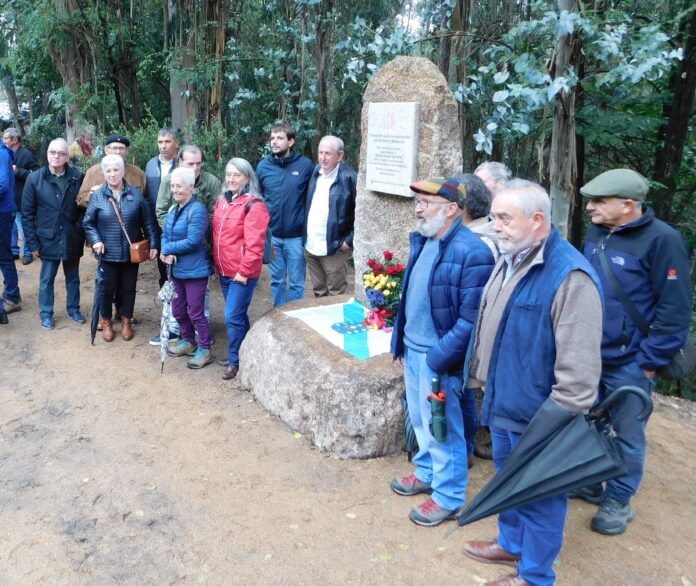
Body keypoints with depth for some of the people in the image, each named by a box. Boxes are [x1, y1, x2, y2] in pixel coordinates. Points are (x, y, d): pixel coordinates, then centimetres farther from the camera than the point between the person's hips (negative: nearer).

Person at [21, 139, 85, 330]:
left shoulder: (77, 177, -4)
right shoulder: (34, 178, -5)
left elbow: (84, 207, 1)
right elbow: (27, 213, -3)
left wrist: (81, 233, -7)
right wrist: (32, 242, -6)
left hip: (72, 239, 1)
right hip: (48, 239, -1)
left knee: (73, 278, 15)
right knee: (47, 279, 11)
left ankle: (74, 309, 32)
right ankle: (46, 313, 25)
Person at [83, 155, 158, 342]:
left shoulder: (136, 194, -1)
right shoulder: (97, 196, -3)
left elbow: (148, 222, 2)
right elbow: (88, 223, 3)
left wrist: (153, 244, -1)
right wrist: (95, 240, -12)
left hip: (132, 253, 1)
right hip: (107, 253, -1)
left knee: (128, 288, 13)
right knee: (107, 288, 9)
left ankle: (126, 320, 31)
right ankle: (106, 321, 29)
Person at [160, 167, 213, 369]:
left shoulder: (197, 210, -17)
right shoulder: (173, 210, 10)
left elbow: (192, 241, -23)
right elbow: (165, 235, 11)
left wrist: (167, 249, -13)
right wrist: (166, 253, -11)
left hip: (195, 270, -8)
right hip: (177, 269, 8)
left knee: (196, 312, 0)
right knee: (178, 310, 18)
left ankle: (204, 350, 15)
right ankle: (188, 342, 38)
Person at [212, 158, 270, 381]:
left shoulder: (253, 205, -14)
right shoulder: (222, 202, 11)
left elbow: (255, 244, -18)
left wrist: (244, 271, -18)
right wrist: (217, 263, 13)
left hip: (242, 273, -7)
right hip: (224, 271, 8)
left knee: (233, 317, -5)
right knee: (238, 314, 17)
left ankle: (235, 361, 11)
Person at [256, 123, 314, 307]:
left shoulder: (305, 165, -6)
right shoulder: (263, 166, 1)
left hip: (296, 235, -2)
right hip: (272, 235, 2)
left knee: (296, 282, 8)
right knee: (277, 281, 15)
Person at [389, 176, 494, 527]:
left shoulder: (472, 252, -20)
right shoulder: (422, 241, 7)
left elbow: (471, 319, -21)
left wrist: (439, 358, -20)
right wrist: (399, 342, 14)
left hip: (438, 357, -8)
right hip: (412, 350, 8)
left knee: (442, 428, 8)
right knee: (420, 420, 23)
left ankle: (448, 496, 27)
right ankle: (426, 472, 44)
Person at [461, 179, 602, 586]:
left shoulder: (570, 276, -25)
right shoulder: (509, 261, 4)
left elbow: (578, 368, -25)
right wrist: (484, 379, 18)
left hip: (538, 416, -8)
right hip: (504, 404, 8)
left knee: (540, 496, 13)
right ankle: (511, 544, 49)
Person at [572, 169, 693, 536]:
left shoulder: (662, 240, -16)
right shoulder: (596, 235, 4)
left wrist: (649, 362, -14)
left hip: (628, 363, -6)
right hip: (589, 355, 6)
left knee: (626, 435, 10)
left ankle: (618, 501, 28)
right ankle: (588, 482, 38)